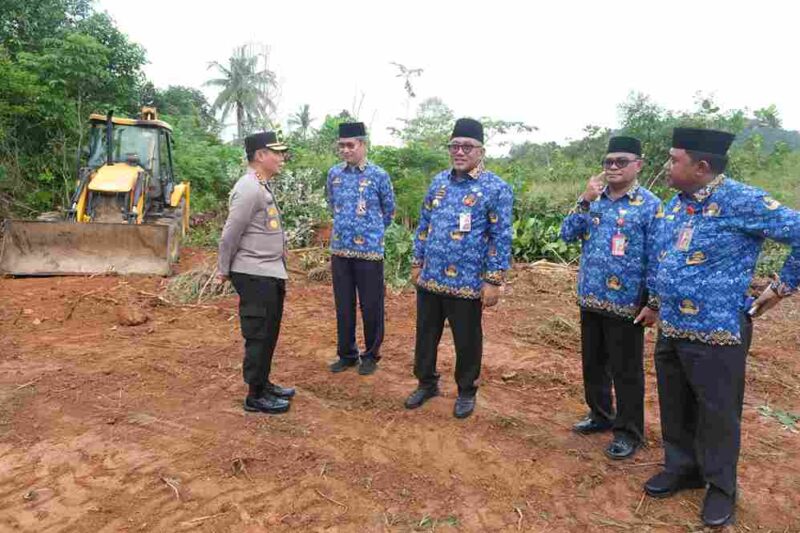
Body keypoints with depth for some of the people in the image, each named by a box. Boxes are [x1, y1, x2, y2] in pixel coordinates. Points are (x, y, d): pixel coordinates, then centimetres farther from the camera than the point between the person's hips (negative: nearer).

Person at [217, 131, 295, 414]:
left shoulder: (264, 186, 12)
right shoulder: (249, 188, -18)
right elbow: (230, 234, -16)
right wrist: (224, 270, -6)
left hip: (271, 274, 9)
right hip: (255, 276, -9)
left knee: (269, 333, 18)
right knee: (258, 335, 1)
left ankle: (263, 383, 33)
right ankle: (255, 396, 15)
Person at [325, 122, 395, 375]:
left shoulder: (379, 175, -6)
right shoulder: (334, 174, 5)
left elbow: (389, 211, 7)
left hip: (369, 250, -4)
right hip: (340, 250, 4)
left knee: (371, 306, 5)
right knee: (343, 306, 12)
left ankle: (371, 355, 22)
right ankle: (346, 354, 27)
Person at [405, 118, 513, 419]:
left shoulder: (496, 188, -8)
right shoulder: (438, 182, 8)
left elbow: (501, 238, -10)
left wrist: (493, 281, -13)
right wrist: (417, 263, 12)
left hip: (467, 283, -5)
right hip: (429, 279, 5)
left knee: (466, 341, 11)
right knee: (425, 336, 16)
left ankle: (466, 392, 32)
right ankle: (426, 383, 37)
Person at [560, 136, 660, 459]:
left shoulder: (651, 205, -8)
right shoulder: (593, 198, 7)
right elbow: (567, 234, -2)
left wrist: (652, 303, -10)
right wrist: (585, 201, -13)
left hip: (626, 303, -5)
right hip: (590, 299, 6)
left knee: (626, 371, 7)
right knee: (593, 363, 18)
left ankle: (629, 431, 23)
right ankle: (600, 414, 38)